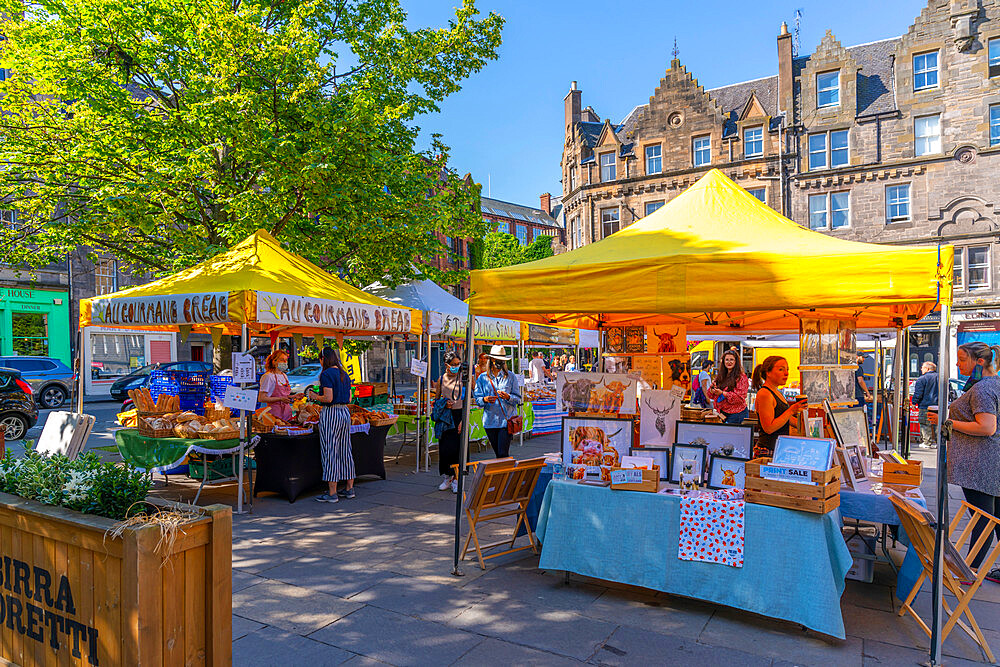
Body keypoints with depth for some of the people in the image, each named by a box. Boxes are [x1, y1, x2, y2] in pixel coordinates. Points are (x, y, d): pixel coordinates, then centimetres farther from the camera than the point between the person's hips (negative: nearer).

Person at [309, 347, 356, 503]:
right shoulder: (344, 374, 13)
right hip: (345, 412, 8)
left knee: (330, 453, -2)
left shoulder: (326, 374, -11)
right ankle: (350, 489, 20)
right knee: (345, 451, 14)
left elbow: (328, 398, -19)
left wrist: (315, 396, 0)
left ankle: (332, 493, 2)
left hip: (330, 413, -8)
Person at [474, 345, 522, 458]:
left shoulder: (510, 376, 4)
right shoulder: (482, 378, 8)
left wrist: (508, 397, -18)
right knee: (497, 453, 11)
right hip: (490, 421, 2)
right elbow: (477, 399, 5)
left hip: (507, 420, -2)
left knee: (503, 454, -10)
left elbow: (517, 398, 2)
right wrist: (485, 399, -17)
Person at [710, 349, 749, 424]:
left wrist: (722, 393, -22)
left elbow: (740, 397, -16)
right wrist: (712, 388, -9)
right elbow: (711, 395, 13)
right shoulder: (721, 377, 12)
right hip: (723, 413, 6)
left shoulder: (741, 377, -7)